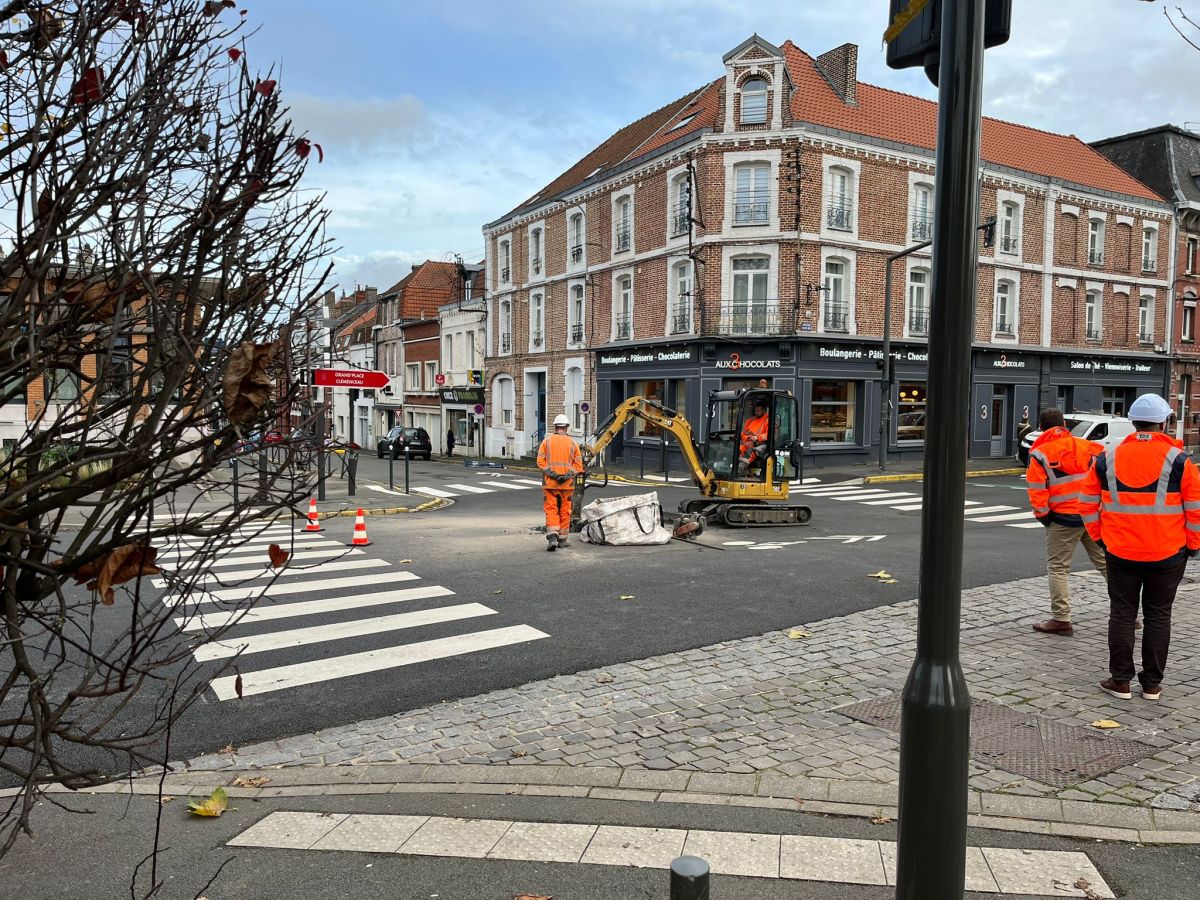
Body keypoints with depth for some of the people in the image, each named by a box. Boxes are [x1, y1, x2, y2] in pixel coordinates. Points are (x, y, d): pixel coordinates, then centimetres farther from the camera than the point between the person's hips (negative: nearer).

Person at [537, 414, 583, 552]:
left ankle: (552, 536, -17)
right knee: (565, 511, 11)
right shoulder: (573, 443, 5)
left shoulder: (547, 441, 2)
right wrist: (568, 475, -8)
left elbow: (541, 461, -7)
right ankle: (562, 539, 18)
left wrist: (551, 473, -11)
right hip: (566, 484, 1)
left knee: (551, 510, 0)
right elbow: (578, 464, -2)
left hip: (550, 483, -1)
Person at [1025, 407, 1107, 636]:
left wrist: (1043, 516, 3)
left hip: (1064, 519, -4)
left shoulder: (1039, 454, -5)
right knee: (1106, 562, 16)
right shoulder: (1086, 445, 8)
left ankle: (1061, 619, 3)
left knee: (1057, 568, 4)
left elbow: (1037, 491, -11)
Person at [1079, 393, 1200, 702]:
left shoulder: (1107, 459, -1)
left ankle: (1120, 681, 13)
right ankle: (1152, 684, 17)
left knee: (1122, 614, 9)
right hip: (1167, 554, -1)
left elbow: (1088, 502, 4)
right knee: (1158, 616, 10)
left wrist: (1099, 536, 13)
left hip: (1120, 552, 1)